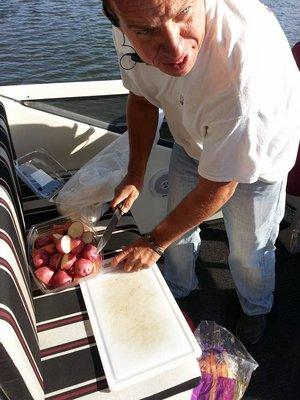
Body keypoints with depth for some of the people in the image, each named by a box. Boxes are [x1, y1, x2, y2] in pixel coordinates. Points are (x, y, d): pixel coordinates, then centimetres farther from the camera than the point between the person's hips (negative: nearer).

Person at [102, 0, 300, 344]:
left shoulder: (245, 61, -45)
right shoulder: (132, 29, -25)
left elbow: (217, 187, -33)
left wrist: (154, 242, -19)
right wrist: (135, 173, -10)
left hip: (258, 156, -4)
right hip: (191, 143, 5)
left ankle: (255, 308, 49)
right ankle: (178, 290, 54)